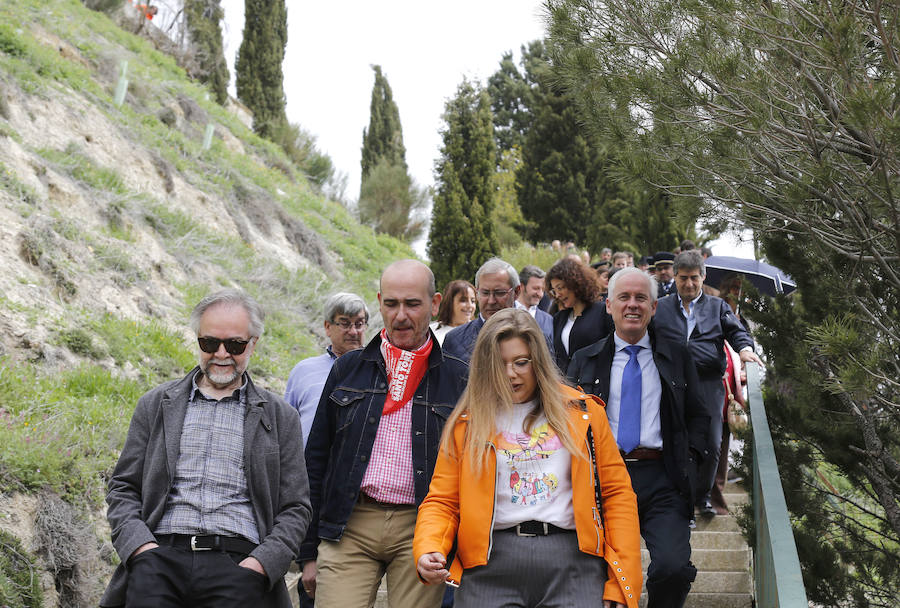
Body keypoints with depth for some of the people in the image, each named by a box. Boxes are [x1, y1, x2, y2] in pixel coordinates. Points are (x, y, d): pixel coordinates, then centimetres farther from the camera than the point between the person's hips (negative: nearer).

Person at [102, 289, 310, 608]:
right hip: (160, 558, 1)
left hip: (238, 562, -1)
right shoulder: (155, 405, 17)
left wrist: (260, 563, -5)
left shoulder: (280, 417, 14)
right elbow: (123, 489, 15)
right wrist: (140, 545, -3)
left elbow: (295, 509, 10)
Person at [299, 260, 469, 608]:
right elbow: (316, 459, 12)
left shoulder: (458, 378, 5)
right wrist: (309, 551, 8)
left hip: (421, 530, -1)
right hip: (349, 527, 1)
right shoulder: (348, 369, 10)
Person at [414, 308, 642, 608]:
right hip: (490, 567, 0)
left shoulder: (581, 412, 9)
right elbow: (442, 501, 9)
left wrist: (621, 583, 1)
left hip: (572, 563, 0)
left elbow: (617, 492, 8)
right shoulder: (467, 424, 9)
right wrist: (428, 550, -13)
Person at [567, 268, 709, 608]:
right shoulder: (584, 361, 13)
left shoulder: (677, 357, 13)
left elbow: (698, 415, 16)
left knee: (673, 568, -19)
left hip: (662, 481, -1)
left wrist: (689, 458, 1)